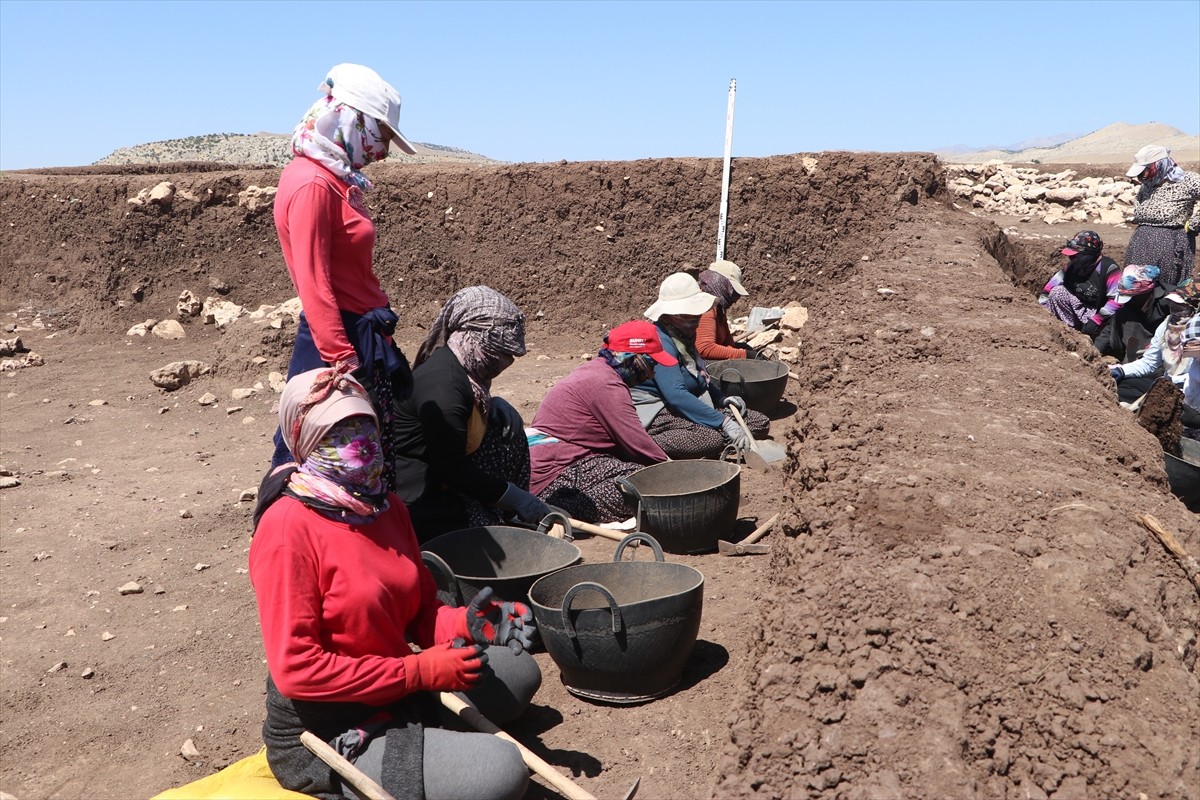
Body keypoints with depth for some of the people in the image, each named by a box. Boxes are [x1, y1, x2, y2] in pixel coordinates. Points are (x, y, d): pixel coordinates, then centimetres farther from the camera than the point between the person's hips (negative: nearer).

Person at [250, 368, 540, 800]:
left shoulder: (385, 505, 3)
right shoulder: (289, 526, -21)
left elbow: (421, 612, 8)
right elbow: (296, 669, -23)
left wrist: (464, 624, -15)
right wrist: (420, 671, -22)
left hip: (397, 694, 8)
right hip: (326, 735, -8)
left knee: (519, 670, 15)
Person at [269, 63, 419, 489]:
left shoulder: (334, 179, 13)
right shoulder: (312, 185, -15)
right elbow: (313, 284, -20)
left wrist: (372, 346, 16)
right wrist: (343, 360, -21)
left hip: (360, 338, 10)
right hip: (343, 341, -10)